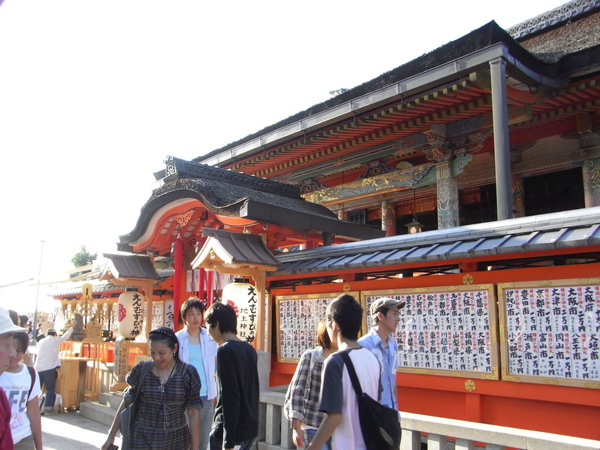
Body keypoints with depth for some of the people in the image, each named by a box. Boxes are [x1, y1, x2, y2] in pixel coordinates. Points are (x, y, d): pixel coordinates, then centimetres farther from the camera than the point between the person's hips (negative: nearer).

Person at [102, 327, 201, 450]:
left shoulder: (188, 373, -8)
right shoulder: (141, 370, -3)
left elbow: (193, 413, -6)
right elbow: (126, 403, 6)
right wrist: (111, 436, 8)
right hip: (142, 439, 1)